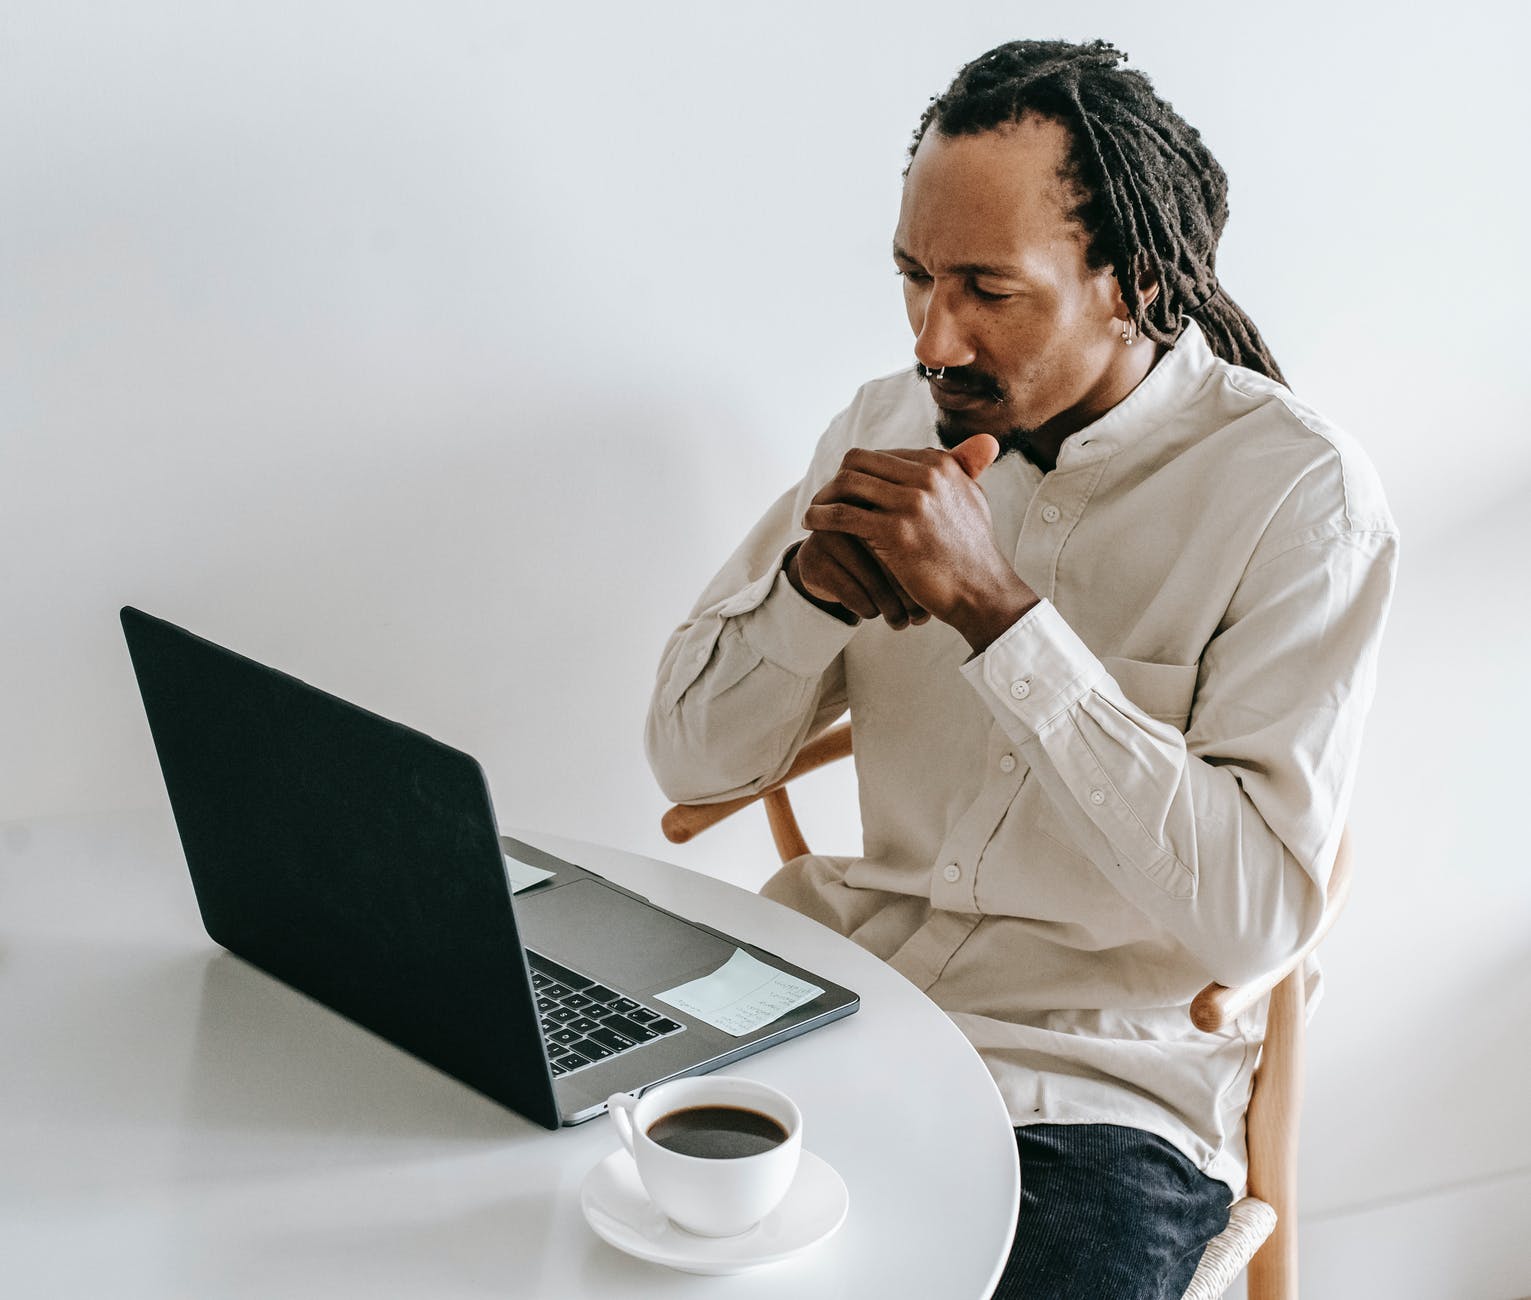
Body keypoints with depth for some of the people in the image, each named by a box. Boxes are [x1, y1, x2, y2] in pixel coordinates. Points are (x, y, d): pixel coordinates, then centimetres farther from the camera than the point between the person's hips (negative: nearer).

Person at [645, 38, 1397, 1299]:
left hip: (1097, 1092, -4)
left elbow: (1254, 913, -21)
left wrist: (996, 608, -24)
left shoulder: (1298, 490, -11)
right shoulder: (891, 425, 5)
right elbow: (694, 757, 5)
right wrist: (817, 581, -15)